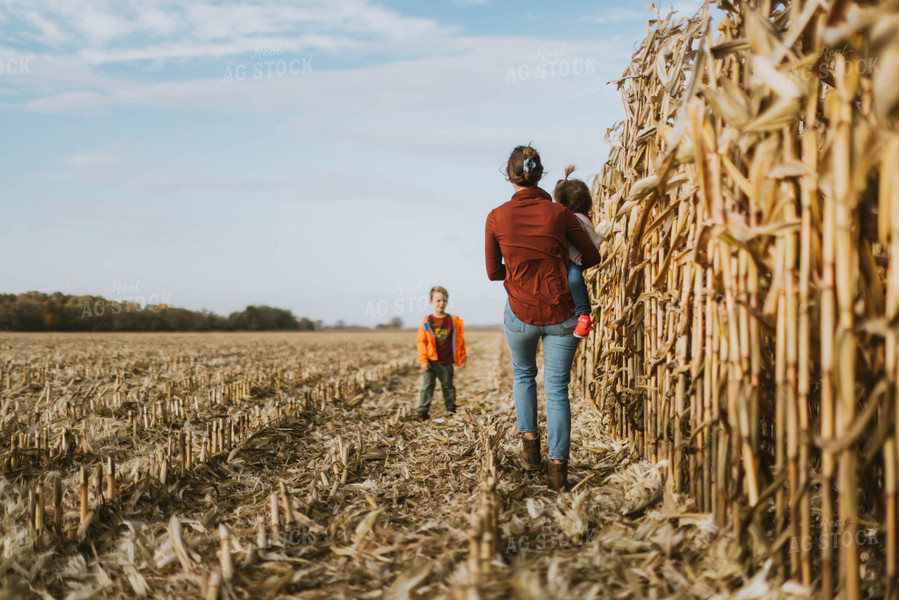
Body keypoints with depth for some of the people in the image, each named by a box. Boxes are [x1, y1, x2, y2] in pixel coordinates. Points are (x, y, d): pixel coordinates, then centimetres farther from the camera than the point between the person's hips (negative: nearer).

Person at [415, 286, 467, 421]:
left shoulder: (453, 321, 2)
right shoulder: (427, 321, -2)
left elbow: (459, 341, 8)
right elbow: (421, 341, -2)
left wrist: (463, 357, 8)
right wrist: (423, 360, -8)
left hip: (446, 362, 2)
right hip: (430, 362, -2)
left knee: (448, 386, 14)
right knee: (427, 385, -3)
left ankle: (451, 409, 26)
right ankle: (423, 410, 1)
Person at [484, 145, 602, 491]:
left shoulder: (496, 218, -6)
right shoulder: (559, 214, -6)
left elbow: (493, 272, 3)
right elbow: (592, 257, 5)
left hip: (520, 315, 0)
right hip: (561, 315, 0)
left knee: (524, 374, 27)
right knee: (557, 389, 7)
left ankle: (529, 440, 19)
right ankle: (558, 464, 0)